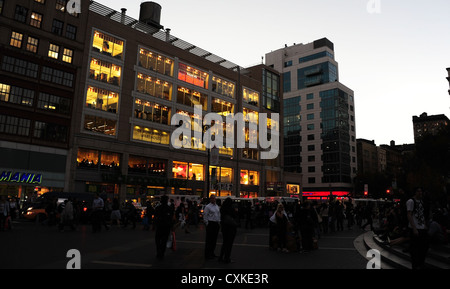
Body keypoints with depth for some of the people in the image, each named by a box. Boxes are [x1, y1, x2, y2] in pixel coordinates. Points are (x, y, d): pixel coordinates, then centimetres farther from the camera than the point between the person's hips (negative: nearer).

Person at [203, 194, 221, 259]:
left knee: (214, 239, 12)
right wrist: (207, 224, -11)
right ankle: (207, 255, 2)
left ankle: (212, 253, 23)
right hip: (210, 224, -7)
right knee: (209, 240, -4)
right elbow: (205, 216, -9)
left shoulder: (217, 206, 14)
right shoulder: (207, 206, -8)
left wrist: (219, 222, 14)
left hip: (216, 224, 7)